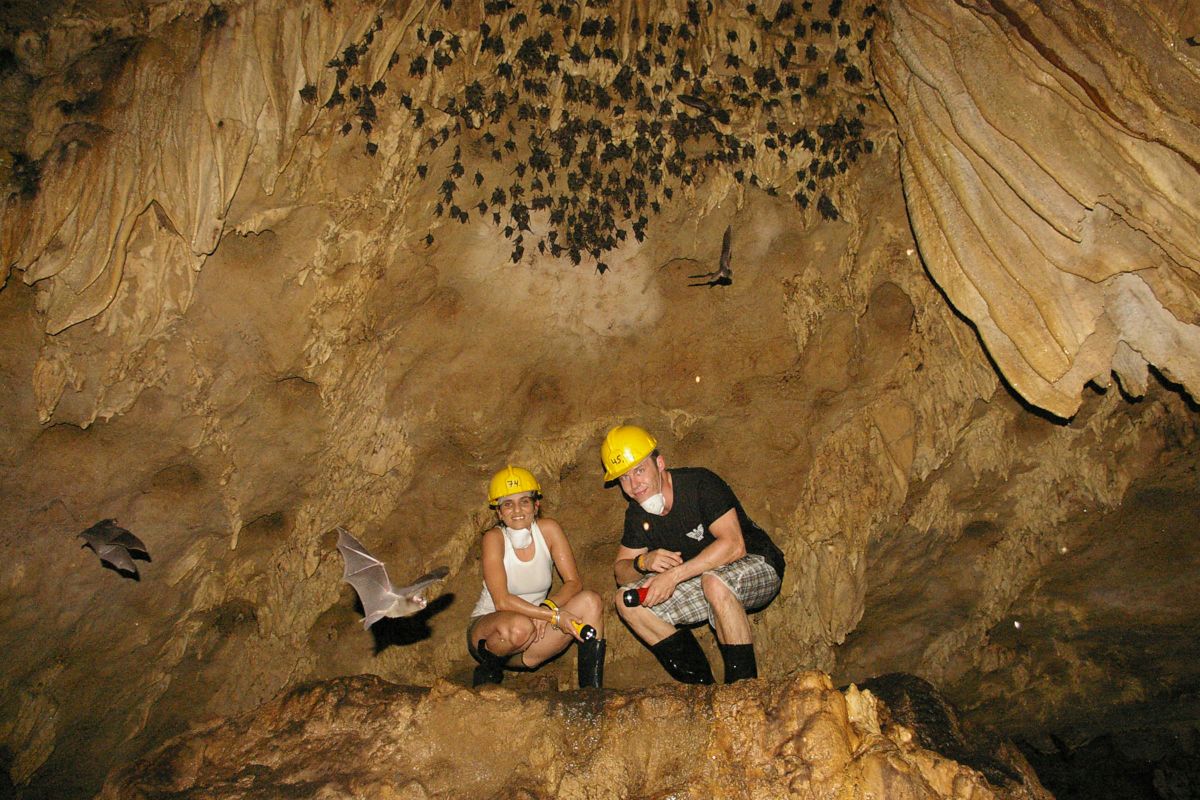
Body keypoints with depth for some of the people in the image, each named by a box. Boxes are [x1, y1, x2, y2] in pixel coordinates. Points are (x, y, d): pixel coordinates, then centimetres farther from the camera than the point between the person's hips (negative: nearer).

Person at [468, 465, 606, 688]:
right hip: (488, 626, -3)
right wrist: (554, 615, -31)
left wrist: (547, 608, -27)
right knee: (520, 626, -38)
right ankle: (489, 670, -4)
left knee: (590, 601, -18)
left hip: (536, 630, 4)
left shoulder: (548, 529, -6)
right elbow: (502, 601, -24)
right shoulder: (494, 538, -16)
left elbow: (574, 583, -8)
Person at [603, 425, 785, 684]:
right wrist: (644, 562, -20)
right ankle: (700, 685, -6)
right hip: (700, 581, 7)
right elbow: (621, 572, 3)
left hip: (757, 568, -7)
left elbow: (734, 545, -30)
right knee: (628, 600, -10)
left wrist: (674, 575, -32)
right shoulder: (637, 513, 0)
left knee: (714, 581, -40)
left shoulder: (700, 484, -21)